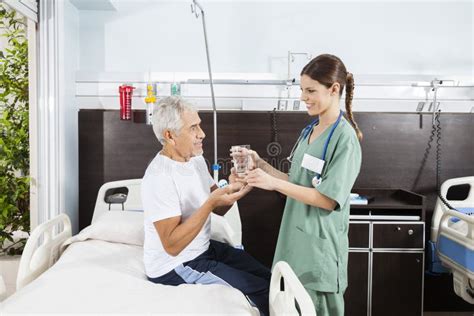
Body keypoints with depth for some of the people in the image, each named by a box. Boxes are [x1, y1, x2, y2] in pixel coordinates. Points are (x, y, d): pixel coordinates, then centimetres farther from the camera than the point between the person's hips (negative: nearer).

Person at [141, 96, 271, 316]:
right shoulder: (159, 177, -26)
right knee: (263, 290, -9)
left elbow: (220, 209, 5)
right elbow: (172, 245, -28)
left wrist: (232, 187, -16)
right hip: (174, 267, -8)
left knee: (269, 278, 10)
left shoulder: (196, 160, 1)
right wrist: (210, 203, -34)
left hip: (204, 248, 8)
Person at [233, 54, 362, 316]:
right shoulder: (308, 132, 10)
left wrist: (273, 183, -22)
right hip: (295, 238, 7)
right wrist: (260, 165, 1)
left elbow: (328, 199, -19)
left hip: (320, 244, -7)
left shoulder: (345, 137, -14)